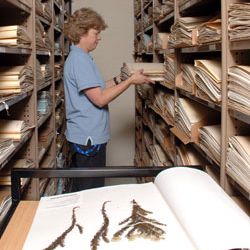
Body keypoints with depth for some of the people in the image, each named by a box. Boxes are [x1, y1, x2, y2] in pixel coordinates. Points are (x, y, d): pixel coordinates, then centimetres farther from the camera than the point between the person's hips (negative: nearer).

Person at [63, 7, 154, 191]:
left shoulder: (78, 57, 14)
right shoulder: (80, 60, -18)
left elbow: (95, 90, 17)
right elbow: (100, 99, -21)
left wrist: (118, 80, 10)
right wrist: (130, 81, -14)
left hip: (83, 136, 11)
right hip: (89, 138, -11)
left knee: (81, 191, 19)